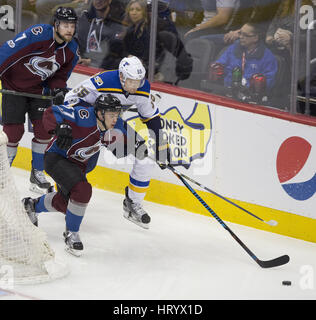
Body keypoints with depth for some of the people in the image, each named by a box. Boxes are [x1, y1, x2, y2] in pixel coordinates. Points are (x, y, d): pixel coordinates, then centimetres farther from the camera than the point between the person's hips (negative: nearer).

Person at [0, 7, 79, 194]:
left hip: (39, 89, 5)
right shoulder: (38, 35, -27)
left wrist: (59, 89, -13)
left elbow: (60, 75, 7)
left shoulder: (72, 50, -5)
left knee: (44, 129, -3)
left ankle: (38, 173, 12)